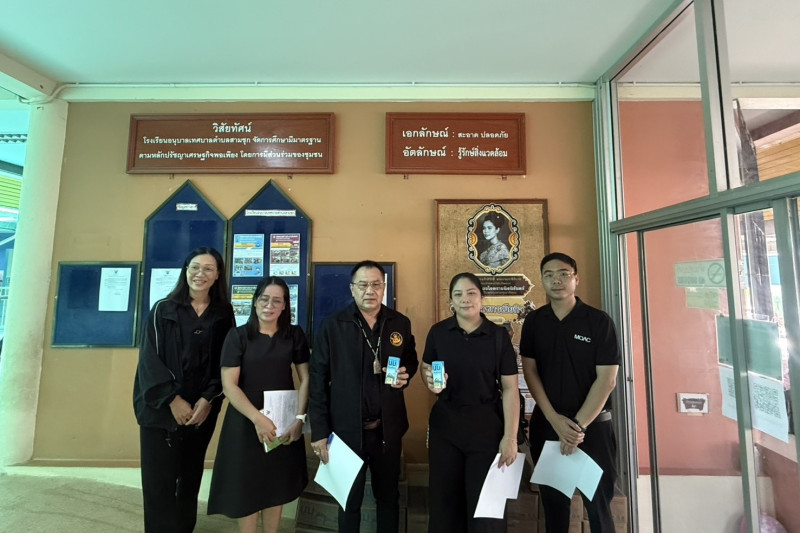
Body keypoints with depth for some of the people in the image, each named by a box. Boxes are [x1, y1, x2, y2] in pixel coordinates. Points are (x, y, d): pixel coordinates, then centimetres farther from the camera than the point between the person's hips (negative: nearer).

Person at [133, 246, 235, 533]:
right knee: (160, 478, 3)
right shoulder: (163, 310, -1)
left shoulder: (224, 314, 2)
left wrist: (208, 399, -8)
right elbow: (149, 358, -5)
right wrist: (172, 399, -12)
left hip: (202, 409, 2)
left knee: (190, 477, 12)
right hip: (161, 407, -1)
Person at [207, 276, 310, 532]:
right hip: (246, 423, -1)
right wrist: (257, 418, -19)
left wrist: (299, 418, -10)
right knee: (247, 489, 13)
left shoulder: (295, 335, -1)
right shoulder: (238, 336, -6)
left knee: (276, 488, 15)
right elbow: (228, 384, -11)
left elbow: (305, 378, -1)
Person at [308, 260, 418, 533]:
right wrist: (319, 431, -9)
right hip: (346, 428, -2)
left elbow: (411, 360, 12)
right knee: (349, 500, 21)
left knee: (388, 496, 22)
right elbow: (318, 381, -9)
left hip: (388, 428, 2)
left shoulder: (401, 323, -2)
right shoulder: (332, 325, -10)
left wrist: (405, 374, -11)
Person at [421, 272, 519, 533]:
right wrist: (430, 380, -12)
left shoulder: (498, 335, -7)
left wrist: (510, 437, -10)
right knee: (444, 500, 17)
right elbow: (425, 367, 11)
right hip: (444, 424, 2)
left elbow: (510, 388, -6)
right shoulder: (438, 332, -3)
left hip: (487, 425, -1)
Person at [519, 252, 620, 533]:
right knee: (553, 501, 16)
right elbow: (530, 371, -1)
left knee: (598, 503, 12)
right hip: (546, 423, 3)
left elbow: (607, 379, -11)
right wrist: (555, 419, -9)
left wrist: (579, 425, -14)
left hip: (592, 424, -2)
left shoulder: (599, 321, -8)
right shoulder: (533, 321, 0)